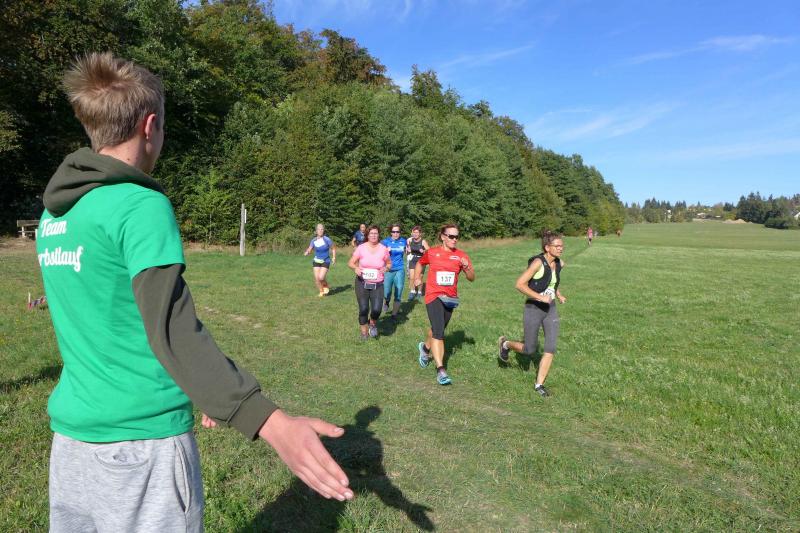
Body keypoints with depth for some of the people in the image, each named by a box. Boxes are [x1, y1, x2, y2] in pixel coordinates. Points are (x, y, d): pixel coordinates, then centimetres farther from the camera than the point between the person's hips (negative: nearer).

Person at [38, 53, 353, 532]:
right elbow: (173, 331, -26)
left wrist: (193, 392, 20)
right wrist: (269, 422, -31)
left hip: (71, 433, 7)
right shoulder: (141, 205, -17)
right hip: (142, 441, -7)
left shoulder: (54, 211, 8)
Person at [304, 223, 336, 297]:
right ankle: (321, 292, 22)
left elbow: (333, 248, 0)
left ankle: (326, 285, 20)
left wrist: (334, 258, -5)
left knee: (321, 277, -15)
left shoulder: (327, 239, -13)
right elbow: (309, 249, 0)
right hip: (316, 261, 3)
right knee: (316, 278, -2)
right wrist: (307, 252, -23)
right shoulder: (314, 240, -4)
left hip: (326, 261, -3)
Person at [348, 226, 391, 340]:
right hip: (362, 283, 0)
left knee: (376, 310, -14)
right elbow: (351, 263, 1)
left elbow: (389, 263, 12)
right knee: (363, 309, -1)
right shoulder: (361, 248, -6)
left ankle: (373, 324, 22)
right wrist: (355, 268, -21)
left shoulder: (383, 249, -4)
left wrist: (386, 268, -11)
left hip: (378, 284, 0)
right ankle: (364, 332, 24)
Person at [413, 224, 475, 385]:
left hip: (450, 298, 3)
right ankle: (440, 370, -13)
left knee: (437, 329, 19)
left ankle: (425, 347, 50)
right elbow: (420, 263, 18)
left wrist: (466, 267, -23)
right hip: (434, 296, -3)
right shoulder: (431, 252, -3)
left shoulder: (461, 255, -2)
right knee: (439, 332, -15)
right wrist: (417, 278, 6)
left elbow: (472, 278, -4)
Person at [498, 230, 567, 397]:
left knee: (550, 349, -2)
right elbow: (519, 284, -23)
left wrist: (558, 294, 10)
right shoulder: (538, 262, -19)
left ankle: (539, 384, 13)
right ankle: (505, 344, 35)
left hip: (551, 310, 6)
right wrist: (540, 297, -25)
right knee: (529, 350, 5)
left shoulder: (559, 264, 3)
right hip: (533, 309, -6)